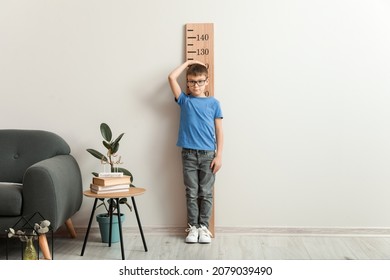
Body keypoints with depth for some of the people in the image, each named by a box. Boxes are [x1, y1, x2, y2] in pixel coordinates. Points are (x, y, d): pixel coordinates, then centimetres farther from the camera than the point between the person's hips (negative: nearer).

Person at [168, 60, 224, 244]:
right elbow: (172, 77, -3)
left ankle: (204, 227, 16)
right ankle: (193, 226, 16)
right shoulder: (184, 100, 6)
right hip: (189, 154, 0)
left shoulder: (213, 103, 5)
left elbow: (219, 131, 3)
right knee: (191, 193, 6)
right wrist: (188, 62, 7)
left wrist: (219, 155, -4)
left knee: (206, 193, 6)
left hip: (208, 154, 0)